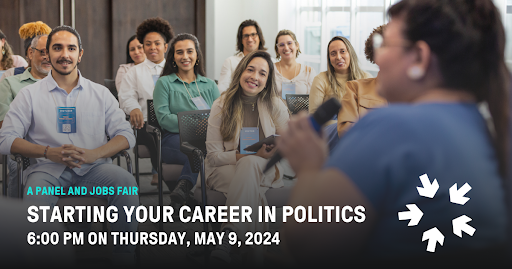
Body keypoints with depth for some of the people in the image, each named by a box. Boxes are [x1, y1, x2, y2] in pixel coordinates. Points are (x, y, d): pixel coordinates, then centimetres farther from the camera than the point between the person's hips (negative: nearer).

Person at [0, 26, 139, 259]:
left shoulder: (100, 93, 17)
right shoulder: (29, 95, 13)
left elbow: (125, 135, 8)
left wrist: (94, 154, -13)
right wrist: (49, 152, -12)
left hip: (93, 168, 1)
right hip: (47, 169, -1)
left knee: (125, 181, -30)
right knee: (35, 195, -36)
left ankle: (124, 257, -18)